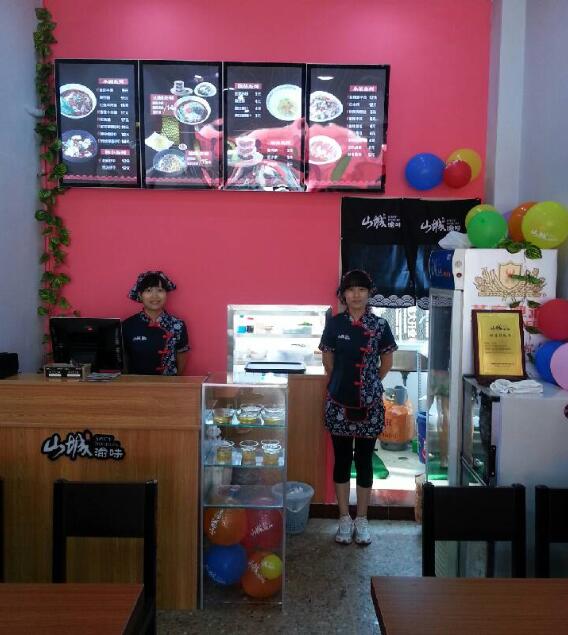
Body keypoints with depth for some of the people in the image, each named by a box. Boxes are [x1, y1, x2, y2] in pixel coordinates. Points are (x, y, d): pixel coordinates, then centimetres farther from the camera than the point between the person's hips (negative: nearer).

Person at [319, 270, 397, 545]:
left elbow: (386, 362, 7)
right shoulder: (334, 324, -1)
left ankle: (361, 520, 21)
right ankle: (344, 519, 21)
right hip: (339, 403, 1)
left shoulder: (380, 325, -3)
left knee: (364, 460, 7)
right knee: (342, 459, 8)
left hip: (370, 404, 0)